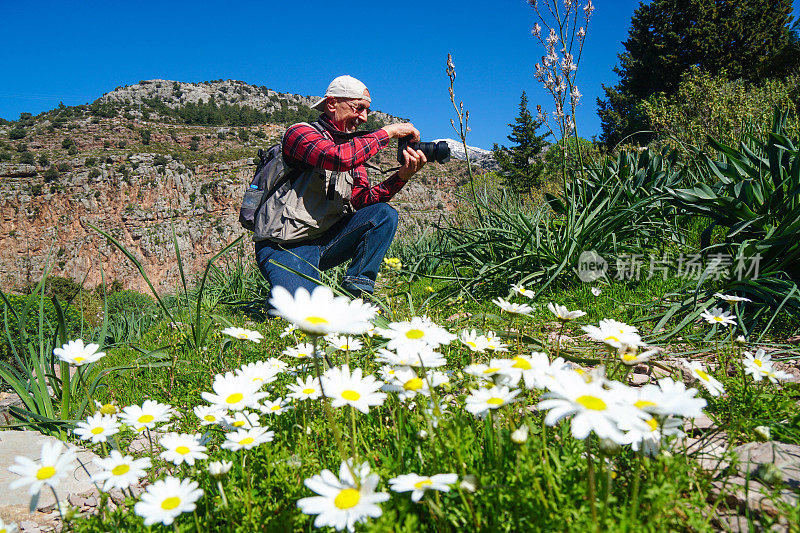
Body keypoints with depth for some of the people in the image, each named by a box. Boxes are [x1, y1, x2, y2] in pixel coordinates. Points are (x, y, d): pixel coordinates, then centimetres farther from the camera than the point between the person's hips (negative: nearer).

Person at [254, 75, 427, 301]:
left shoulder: (354, 146, 15)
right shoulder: (300, 132, -7)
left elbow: (361, 199, 0)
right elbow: (338, 158, -28)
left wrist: (402, 176, -14)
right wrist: (388, 132, -18)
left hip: (325, 242, 7)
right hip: (285, 248, -6)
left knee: (384, 214, -11)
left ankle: (357, 291, -10)